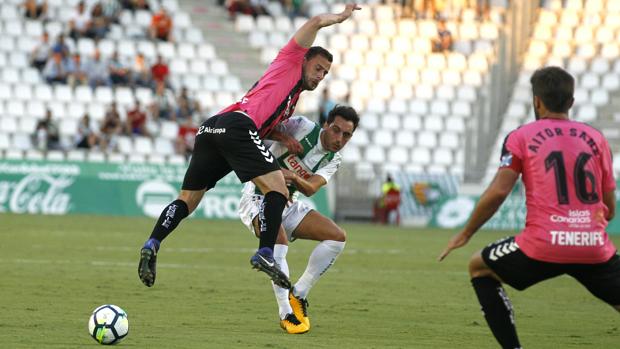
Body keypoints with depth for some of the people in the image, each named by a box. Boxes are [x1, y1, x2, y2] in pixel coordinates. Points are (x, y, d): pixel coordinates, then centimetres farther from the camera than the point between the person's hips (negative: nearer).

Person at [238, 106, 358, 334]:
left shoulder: (333, 160, 0)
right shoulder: (302, 127, -15)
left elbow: (311, 188, -17)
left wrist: (293, 177, -38)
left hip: (288, 204, 7)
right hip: (258, 197, -7)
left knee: (337, 237, -6)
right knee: (280, 240, -34)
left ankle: (298, 295, -1)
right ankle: (286, 314, -30)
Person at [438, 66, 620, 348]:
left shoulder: (520, 137, 6)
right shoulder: (596, 138, 14)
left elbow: (498, 191, -4)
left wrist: (465, 234, 8)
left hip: (544, 246, -2)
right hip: (595, 247, 2)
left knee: (479, 268, 22)